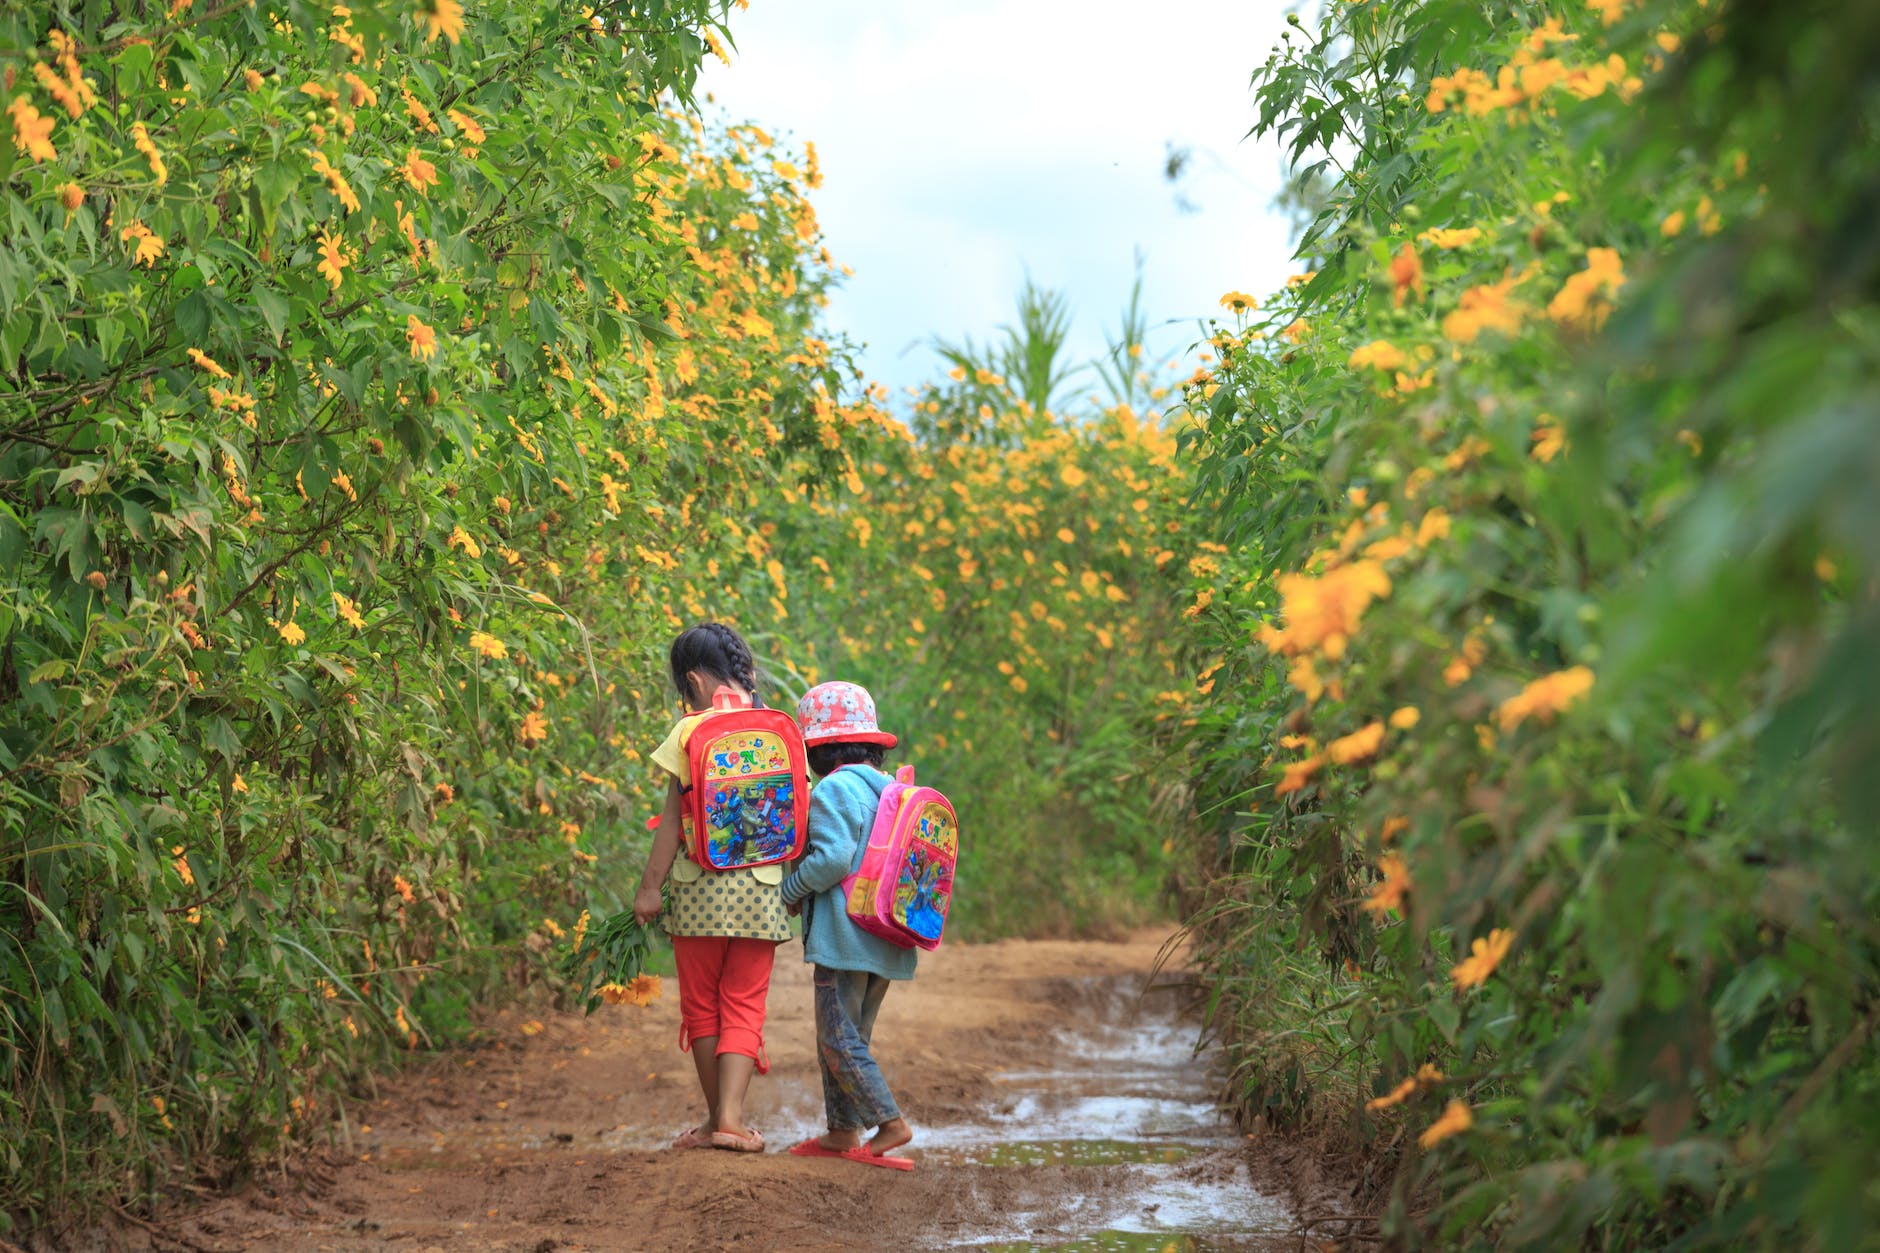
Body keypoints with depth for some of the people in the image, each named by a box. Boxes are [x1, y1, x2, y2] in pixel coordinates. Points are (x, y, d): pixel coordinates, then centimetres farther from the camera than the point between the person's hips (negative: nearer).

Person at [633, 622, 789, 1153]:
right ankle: (730, 1119, -5)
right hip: (762, 890, 2)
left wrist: (650, 886, 1)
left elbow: (673, 819, -6)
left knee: (702, 1009, 12)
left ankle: (716, 1119, 15)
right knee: (744, 1009, 7)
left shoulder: (690, 731, -6)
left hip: (701, 887, -2)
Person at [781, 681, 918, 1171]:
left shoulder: (834, 790, -12)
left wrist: (789, 890, -8)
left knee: (839, 1040, -4)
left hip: (845, 937, -9)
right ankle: (843, 1130, 19)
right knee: (851, 1035, 16)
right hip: (886, 942, 9)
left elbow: (832, 857, -22)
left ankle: (889, 1122, -8)